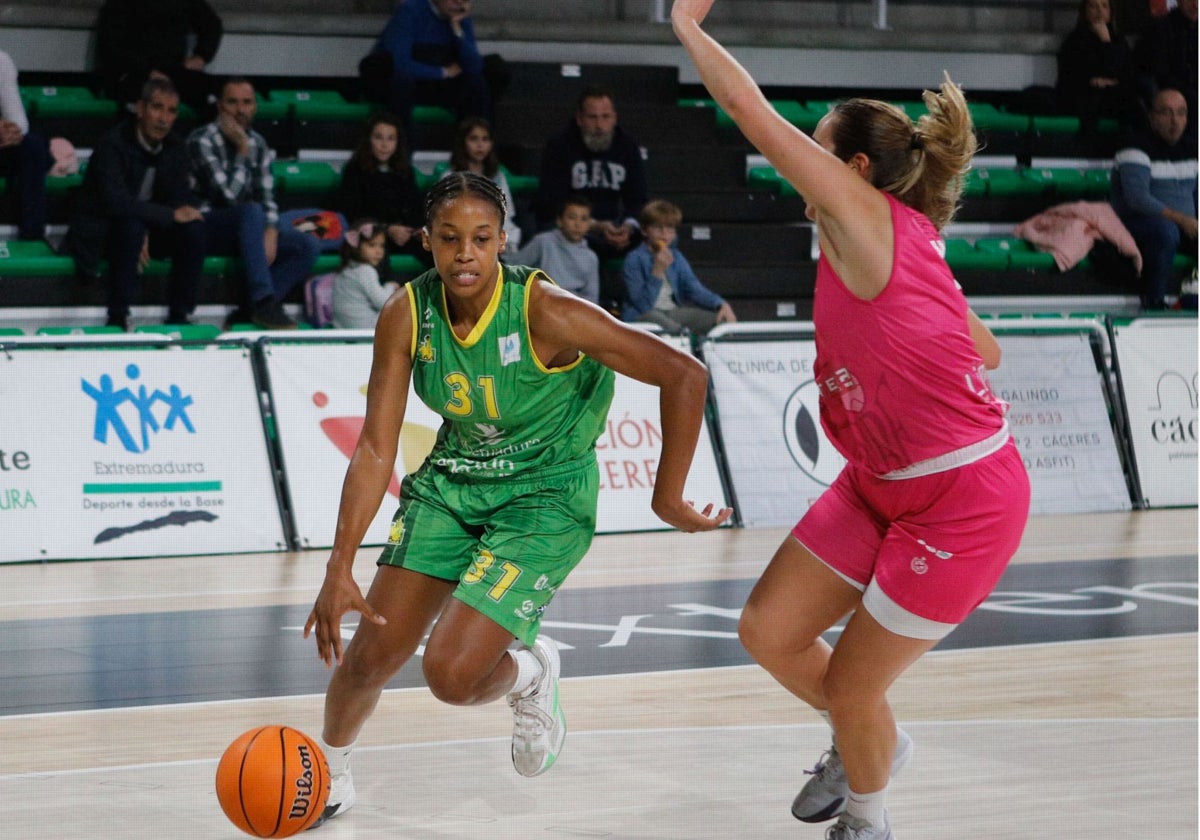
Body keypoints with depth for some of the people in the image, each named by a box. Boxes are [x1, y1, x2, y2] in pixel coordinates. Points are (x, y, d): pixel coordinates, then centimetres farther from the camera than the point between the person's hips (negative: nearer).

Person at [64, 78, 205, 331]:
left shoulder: (175, 149, 0)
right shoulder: (112, 144, -20)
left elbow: (181, 200, -2)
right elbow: (116, 203, -32)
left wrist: (149, 234, -20)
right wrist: (172, 215, -28)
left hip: (148, 227, 6)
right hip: (100, 232, -6)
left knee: (193, 228, -19)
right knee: (132, 225, -37)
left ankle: (179, 317, -13)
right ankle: (118, 318, -30)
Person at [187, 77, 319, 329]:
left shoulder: (257, 143, 10)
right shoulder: (202, 141, -12)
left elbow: (267, 198, 5)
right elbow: (228, 195, -21)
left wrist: (270, 233, -14)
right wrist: (242, 151, -15)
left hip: (244, 229, 7)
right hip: (207, 227, -7)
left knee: (308, 246, -13)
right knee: (251, 211, -37)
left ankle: (250, 309, -20)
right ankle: (264, 303, -41)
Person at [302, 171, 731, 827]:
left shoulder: (544, 312, -27)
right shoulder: (406, 316, -14)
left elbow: (683, 375, -24)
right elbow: (376, 448, -13)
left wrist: (667, 498, -16)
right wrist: (339, 569, -21)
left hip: (545, 497, -4)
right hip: (453, 480, 4)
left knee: (451, 675, -17)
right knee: (371, 653, 0)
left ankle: (531, 675, 19)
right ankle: (327, 778, 30)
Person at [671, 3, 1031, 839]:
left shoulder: (871, 218, -17)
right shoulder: (897, 245, 9)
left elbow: (752, 109, -18)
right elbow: (984, 352, 18)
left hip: (963, 502, -9)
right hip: (882, 486, 9)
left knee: (852, 687, 2)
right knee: (768, 631, 7)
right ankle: (870, 743, 33)